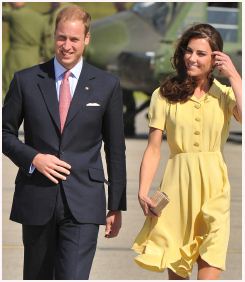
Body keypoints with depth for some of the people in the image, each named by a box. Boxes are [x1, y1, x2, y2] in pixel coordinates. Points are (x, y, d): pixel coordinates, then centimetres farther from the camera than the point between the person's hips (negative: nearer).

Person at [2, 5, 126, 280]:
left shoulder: (107, 85, 3)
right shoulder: (26, 81, 3)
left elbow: (115, 150, 7)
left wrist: (117, 206, 7)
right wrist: (33, 157, -10)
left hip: (82, 205, -2)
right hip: (37, 201, 2)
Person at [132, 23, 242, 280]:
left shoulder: (224, 94, 6)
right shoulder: (165, 95, 4)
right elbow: (153, 149, 2)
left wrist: (234, 77, -8)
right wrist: (143, 191, -9)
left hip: (213, 185, -1)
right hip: (177, 184, 1)